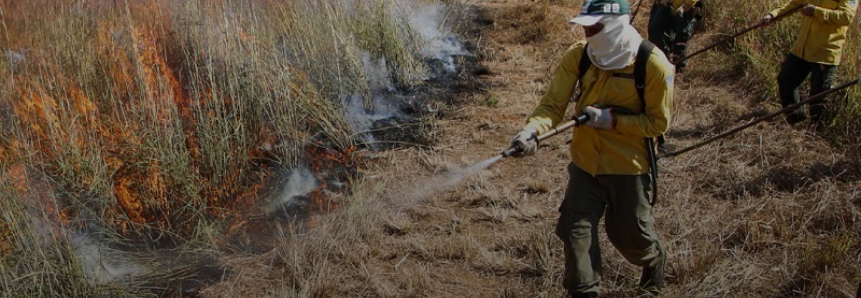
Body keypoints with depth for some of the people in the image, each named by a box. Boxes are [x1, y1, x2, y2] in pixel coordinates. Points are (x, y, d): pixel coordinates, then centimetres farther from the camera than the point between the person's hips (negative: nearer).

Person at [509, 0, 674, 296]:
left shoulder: (653, 64, -20)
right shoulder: (578, 55, -11)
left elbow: (658, 122, -13)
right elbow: (553, 104, -16)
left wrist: (610, 119, -23)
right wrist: (532, 130, -35)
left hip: (627, 166, -2)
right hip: (585, 162, 3)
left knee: (629, 233, 15)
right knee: (576, 230, 1)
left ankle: (654, 262, 50)